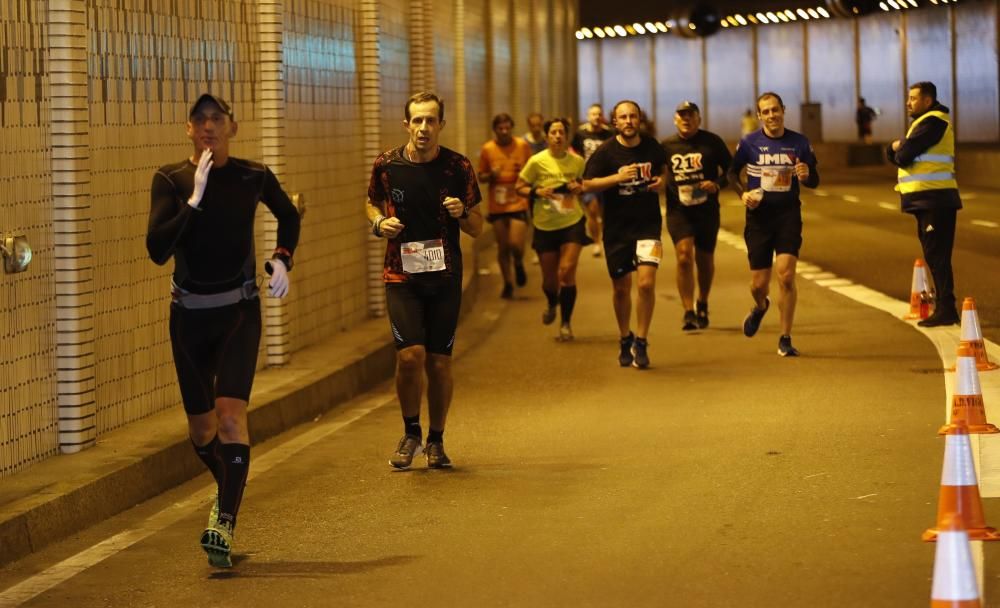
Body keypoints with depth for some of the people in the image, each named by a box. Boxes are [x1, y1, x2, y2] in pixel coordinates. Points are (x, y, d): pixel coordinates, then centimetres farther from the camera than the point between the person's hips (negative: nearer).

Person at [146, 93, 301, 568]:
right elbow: (158, 249, -18)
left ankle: (225, 523, -21)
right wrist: (195, 199, -23)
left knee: (231, 414, -19)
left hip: (239, 313, -2)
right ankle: (227, 487, 42)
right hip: (189, 315, 2)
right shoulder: (170, 180, -5)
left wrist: (282, 259, 3)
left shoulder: (253, 177, -3)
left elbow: (288, 216, 18)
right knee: (201, 429, 11)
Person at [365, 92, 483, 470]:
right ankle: (411, 432, 9)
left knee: (440, 361, 2)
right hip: (401, 274, -1)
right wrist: (379, 223, -3)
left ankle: (436, 440, 22)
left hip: (445, 276, 1)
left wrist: (462, 213, -15)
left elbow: (477, 229, 6)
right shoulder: (386, 165, -1)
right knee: (410, 354, -14)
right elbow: (372, 203, 19)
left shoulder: (458, 168, -1)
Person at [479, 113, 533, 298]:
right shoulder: (487, 149, -1)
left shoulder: (522, 146, -1)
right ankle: (508, 284, 24)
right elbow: (481, 177, 7)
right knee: (502, 247, 7)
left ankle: (519, 263, 21)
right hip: (497, 205, 1)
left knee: (516, 244, -13)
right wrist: (491, 175, -14)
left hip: (519, 204, -1)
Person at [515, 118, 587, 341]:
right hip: (545, 226, 0)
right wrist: (537, 192, -21)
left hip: (572, 223, 0)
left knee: (567, 271, -13)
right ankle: (552, 304, 45)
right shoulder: (537, 161, -10)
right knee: (550, 278, 8)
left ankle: (565, 323, 0)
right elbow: (520, 187, -2)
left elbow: (586, 183, 15)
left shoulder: (577, 161, -3)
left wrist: (580, 188, -7)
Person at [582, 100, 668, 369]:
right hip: (616, 228, 0)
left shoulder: (652, 146, 1)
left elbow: (664, 168, 21)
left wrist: (661, 180, -2)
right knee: (621, 287, 10)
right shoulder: (606, 152, -7)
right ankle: (625, 339, 31)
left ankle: (641, 342, -2)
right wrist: (618, 177, -20)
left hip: (648, 224, 0)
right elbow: (587, 184, -7)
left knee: (646, 283, -15)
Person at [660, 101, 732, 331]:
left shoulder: (712, 142, 0)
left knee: (704, 259, 13)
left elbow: (730, 170, 5)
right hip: (678, 209, 0)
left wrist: (717, 184, -13)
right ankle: (688, 313, -15)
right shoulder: (666, 145, 5)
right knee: (684, 256, -17)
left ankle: (702, 306, 37)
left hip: (707, 208, 0)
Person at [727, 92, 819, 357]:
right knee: (758, 284, 4)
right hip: (759, 216, 1)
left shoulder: (799, 143, 1)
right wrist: (742, 193, -6)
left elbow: (814, 181, 9)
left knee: (786, 276, -14)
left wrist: (806, 175, -15)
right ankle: (760, 306, 43)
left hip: (788, 215, -1)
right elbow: (732, 172, 13)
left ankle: (785, 339, -2)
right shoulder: (749, 143, -1)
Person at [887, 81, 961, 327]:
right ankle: (943, 305, 21)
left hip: (935, 200, -10)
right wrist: (897, 147, -7)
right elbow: (895, 155, 15)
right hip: (926, 199, 10)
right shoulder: (923, 122, 20)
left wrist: (899, 148, 3)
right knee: (934, 255, 14)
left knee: (937, 255, -10)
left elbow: (903, 156, -19)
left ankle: (946, 309, -11)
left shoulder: (934, 122, -13)